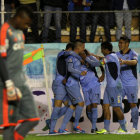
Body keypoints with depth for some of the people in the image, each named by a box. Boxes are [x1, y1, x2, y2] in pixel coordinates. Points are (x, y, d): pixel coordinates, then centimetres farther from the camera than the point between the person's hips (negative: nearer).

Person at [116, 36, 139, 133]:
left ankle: (135, 127, 7)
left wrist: (124, 61, -49)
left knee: (133, 105, 0)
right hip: (120, 84, 5)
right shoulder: (117, 54, 9)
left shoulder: (133, 54, -8)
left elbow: (134, 62, -29)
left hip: (131, 84, -5)